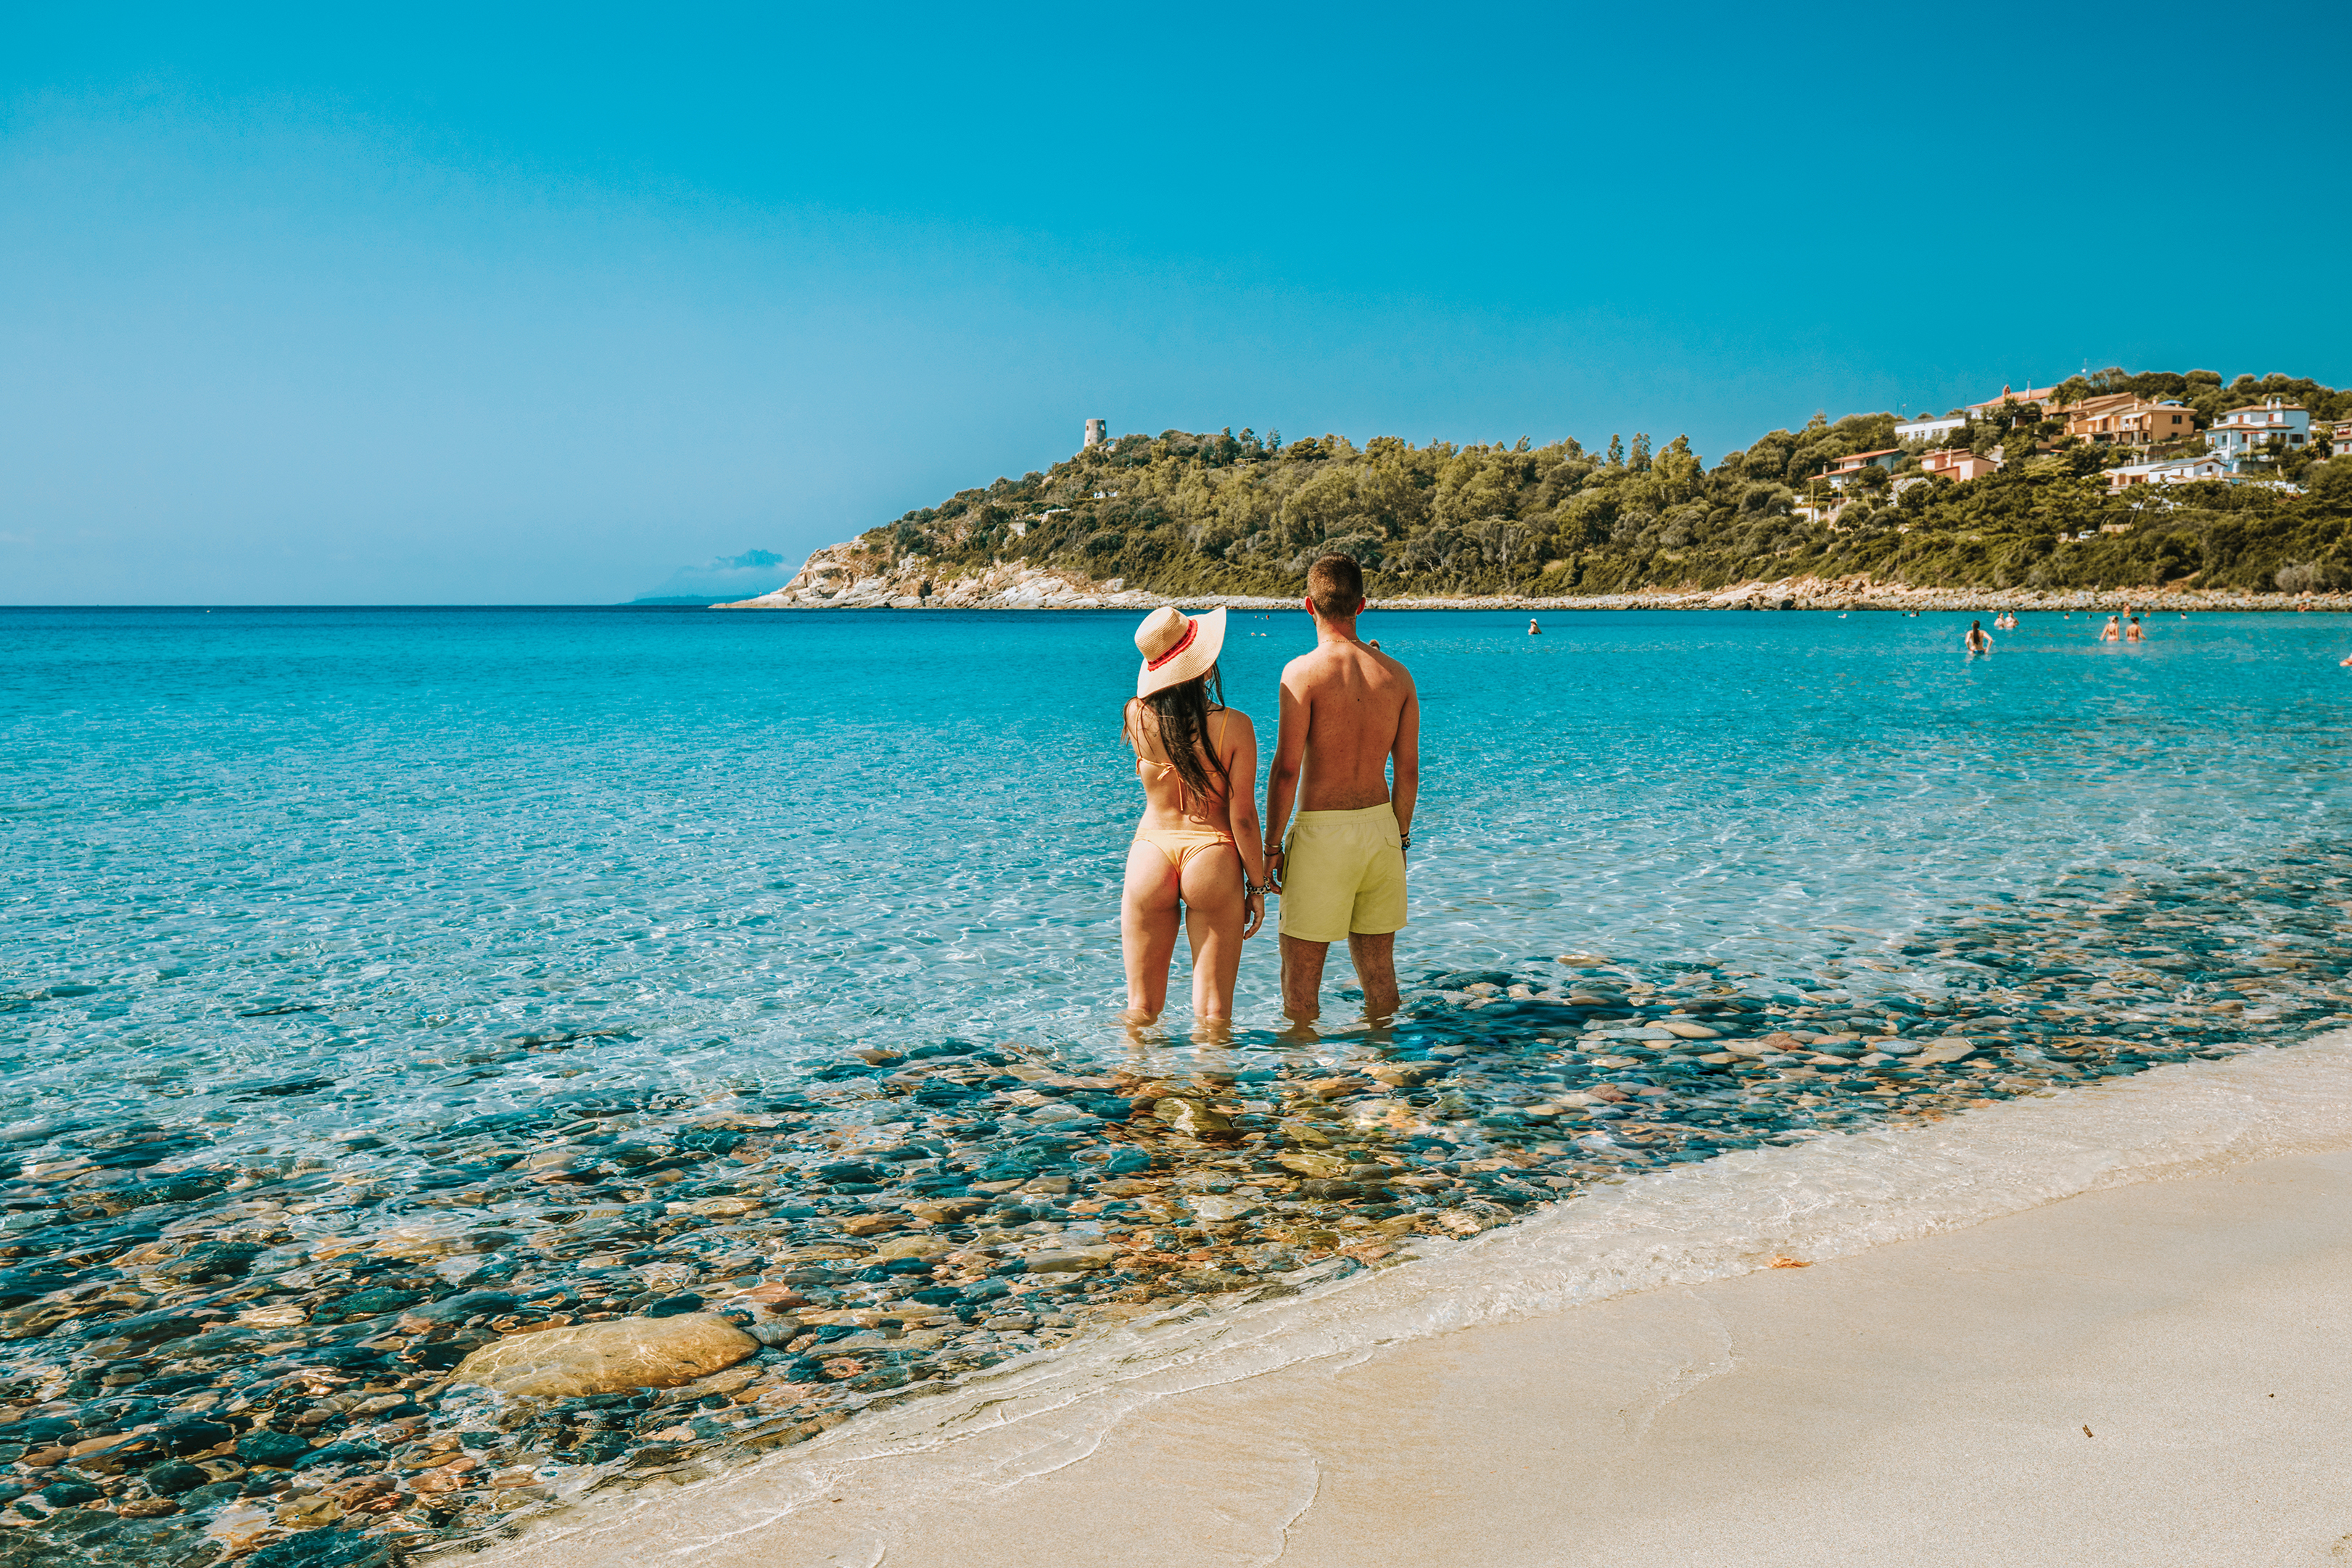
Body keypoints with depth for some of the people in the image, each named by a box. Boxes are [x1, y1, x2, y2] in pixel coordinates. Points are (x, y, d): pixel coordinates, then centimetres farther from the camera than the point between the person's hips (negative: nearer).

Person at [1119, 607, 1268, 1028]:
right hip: (1213, 861, -2)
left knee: (1141, 1009, 14)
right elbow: (1243, 817, -9)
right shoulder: (1234, 726, -11)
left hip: (1149, 858, 2)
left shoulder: (1137, 719, -5)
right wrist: (1257, 886, 0)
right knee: (1213, 1013, 7)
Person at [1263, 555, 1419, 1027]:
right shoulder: (1396, 675, 4)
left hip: (1321, 830, -5)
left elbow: (1286, 769, -14)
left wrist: (1272, 844, -5)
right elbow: (1409, 770, 7)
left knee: (1301, 968, 6)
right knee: (1378, 966, 16)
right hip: (1380, 828, 5)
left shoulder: (1303, 672, -12)